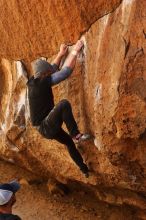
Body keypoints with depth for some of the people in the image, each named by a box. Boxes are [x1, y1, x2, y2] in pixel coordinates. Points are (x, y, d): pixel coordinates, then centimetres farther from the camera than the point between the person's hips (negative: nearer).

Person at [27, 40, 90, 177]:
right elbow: (66, 71, -21)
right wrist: (75, 51, -12)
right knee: (64, 104, -27)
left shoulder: (33, 82, 4)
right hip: (46, 127, -10)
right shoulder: (41, 83, -21)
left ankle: (83, 169, 39)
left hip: (45, 126, 10)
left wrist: (61, 54, 27)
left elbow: (53, 69, 22)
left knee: (69, 142, 24)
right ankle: (76, 135, -17)